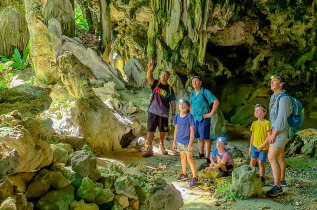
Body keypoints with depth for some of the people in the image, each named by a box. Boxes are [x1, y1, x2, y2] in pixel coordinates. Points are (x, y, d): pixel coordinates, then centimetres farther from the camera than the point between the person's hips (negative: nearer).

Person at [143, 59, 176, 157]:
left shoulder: (170, 89, 7)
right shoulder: (156, 84, 2)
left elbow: (172, 102, 8)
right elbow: (148, 77, -19)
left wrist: (173, 114, 2)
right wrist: (150, 69, -39)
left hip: (164, 113, 2)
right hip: (153, 111, -2)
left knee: (162, 131, 12)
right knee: (150, 130, -5)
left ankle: (162, 146, 33)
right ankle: (149, 149, 0)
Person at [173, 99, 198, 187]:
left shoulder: (190, 117, -15)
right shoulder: (177, 117, 2)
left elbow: (192, 130, -14)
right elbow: (176, 129, 10)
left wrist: (190, 143, -16)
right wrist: (174, 141, 11)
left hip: (187, 141, -6)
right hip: (179, 141, 6)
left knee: (189, 158, -6)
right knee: (182, 157, 18)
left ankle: (195, 177, 2)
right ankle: (184, 175, 33)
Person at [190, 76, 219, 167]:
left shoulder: (205, 92, -12)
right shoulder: (192, 93, 12)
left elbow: (216, 102, -18)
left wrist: (211, 114, -18)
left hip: (204, 119, -7)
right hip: (195, 118, 7)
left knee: (205, 138, -8)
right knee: (199, 138, 17)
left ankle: (207, 158, -6)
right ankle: (201, 154, 32)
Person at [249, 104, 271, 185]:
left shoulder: (267, 123, -13)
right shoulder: (254, 123, 6)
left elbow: (269, 136, -15)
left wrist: (262, 146, -17)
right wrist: (250, 147, 14)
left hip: (263, 147, -5)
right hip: (255, 146, 5)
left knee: (261, 162, -1)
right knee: (252, 161, 7)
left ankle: (262, 180, 11)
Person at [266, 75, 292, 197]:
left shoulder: (283, 98, -18)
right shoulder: (274, 97, 13)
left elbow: (282, 118, -24)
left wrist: (274, 134, -24)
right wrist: (272, 133, 18)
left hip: (280, 132, -10)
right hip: (276, 131, 10)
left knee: (272, 158, -16)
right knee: (280, 157, 20)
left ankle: (277, 187, -18)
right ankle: (281, 180, 35)